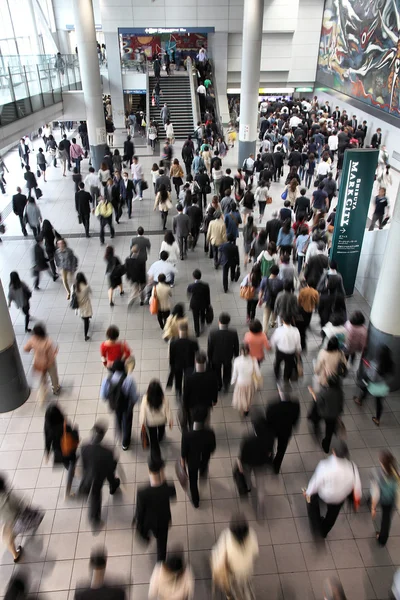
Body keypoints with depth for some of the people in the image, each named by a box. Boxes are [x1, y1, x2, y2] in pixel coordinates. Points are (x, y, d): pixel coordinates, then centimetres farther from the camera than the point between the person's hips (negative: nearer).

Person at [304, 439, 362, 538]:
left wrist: (308, 492, -2)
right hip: (340, 498, 3)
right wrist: (357, 496, 12)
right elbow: (356, 484, -11)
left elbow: (316, 481, -22)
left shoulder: (325, 466, -37)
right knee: (332, 514, 30)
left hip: (324, 494, -2)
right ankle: (324, 531, 56)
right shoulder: (352, 467, -28)